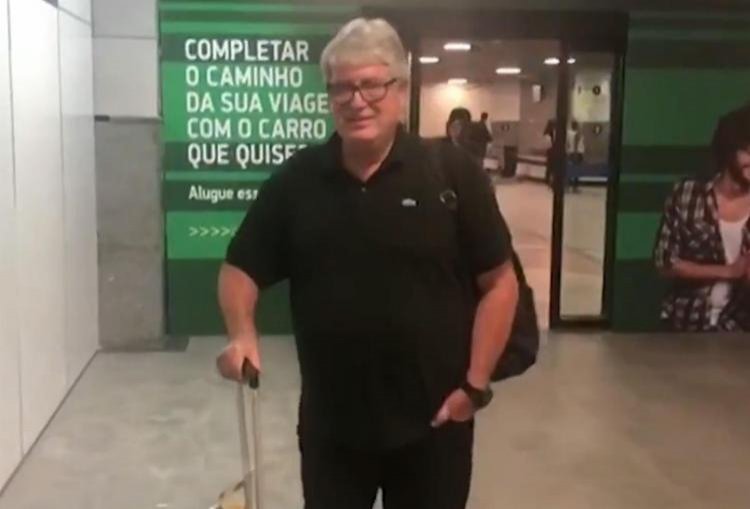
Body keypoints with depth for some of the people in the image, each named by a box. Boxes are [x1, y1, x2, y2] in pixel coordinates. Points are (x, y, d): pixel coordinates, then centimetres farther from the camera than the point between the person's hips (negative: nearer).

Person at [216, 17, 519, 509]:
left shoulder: (452, 173, -8)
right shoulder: (296, 180, -2)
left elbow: (499, 281, -5)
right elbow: (241, 267, 6)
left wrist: (475, 384, -8)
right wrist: (242, 334, -13)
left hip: (431, 421, -1)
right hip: (330, 422, 2)